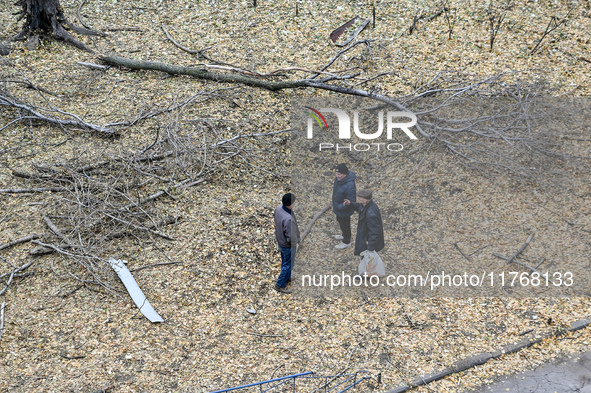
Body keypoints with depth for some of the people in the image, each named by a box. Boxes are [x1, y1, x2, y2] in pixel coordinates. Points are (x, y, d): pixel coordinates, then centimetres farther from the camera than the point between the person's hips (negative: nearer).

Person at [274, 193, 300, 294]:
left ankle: (287, 278, 53)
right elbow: (291, 237, -32)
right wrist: (295, 243, -12)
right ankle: (280, 285, 30)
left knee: (285, 261, 30)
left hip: (280, 240, 8)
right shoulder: (288, 219, -41)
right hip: (288, 245, -8)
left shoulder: (278, 208, -16)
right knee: (288, 264, 14)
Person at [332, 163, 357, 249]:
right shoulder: (339, 178, -14)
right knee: (340, 221, 31)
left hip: (344, 211, -8)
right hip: (338, 207, 8)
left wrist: (339, 207, -25)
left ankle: (346, 242, 40)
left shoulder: (349, 186, -40)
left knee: (345, 225, 16)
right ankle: (344, 235, 58)